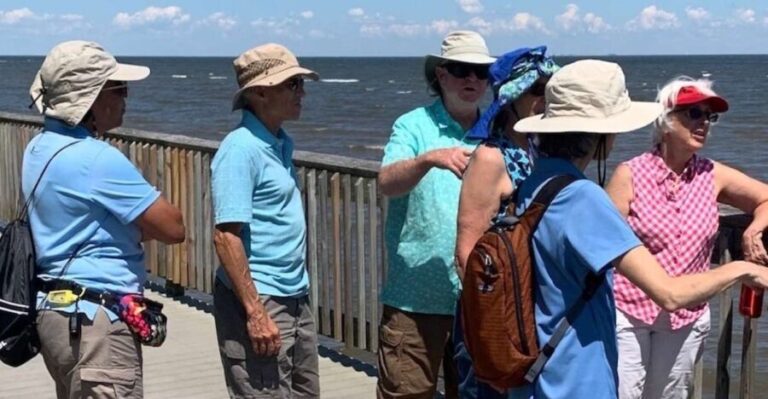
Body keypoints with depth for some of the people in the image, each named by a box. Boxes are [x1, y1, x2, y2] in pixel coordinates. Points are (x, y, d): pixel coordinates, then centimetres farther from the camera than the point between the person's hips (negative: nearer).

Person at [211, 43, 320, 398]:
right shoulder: (241, 149, -16)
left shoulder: (282, 143, 11)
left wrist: (297, 295, 17)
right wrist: (255, 312, -24)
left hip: (296, 300, 9)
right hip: (258, 302, -9)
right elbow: (225, 236, -21)